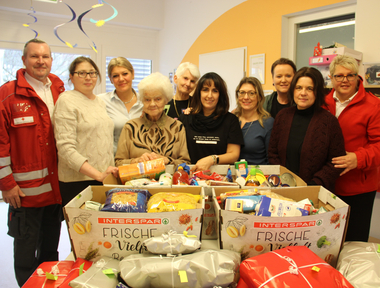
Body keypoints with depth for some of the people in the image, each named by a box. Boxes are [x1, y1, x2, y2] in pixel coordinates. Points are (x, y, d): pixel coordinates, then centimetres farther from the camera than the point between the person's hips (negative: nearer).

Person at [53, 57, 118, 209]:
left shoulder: (100, 102, 15)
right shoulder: (66, 100, -7)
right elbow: (66, 148, -16)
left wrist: (110, 170, 13)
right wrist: (98, 174, -22)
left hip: (105, 179, 6)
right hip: (77, 181, -6)